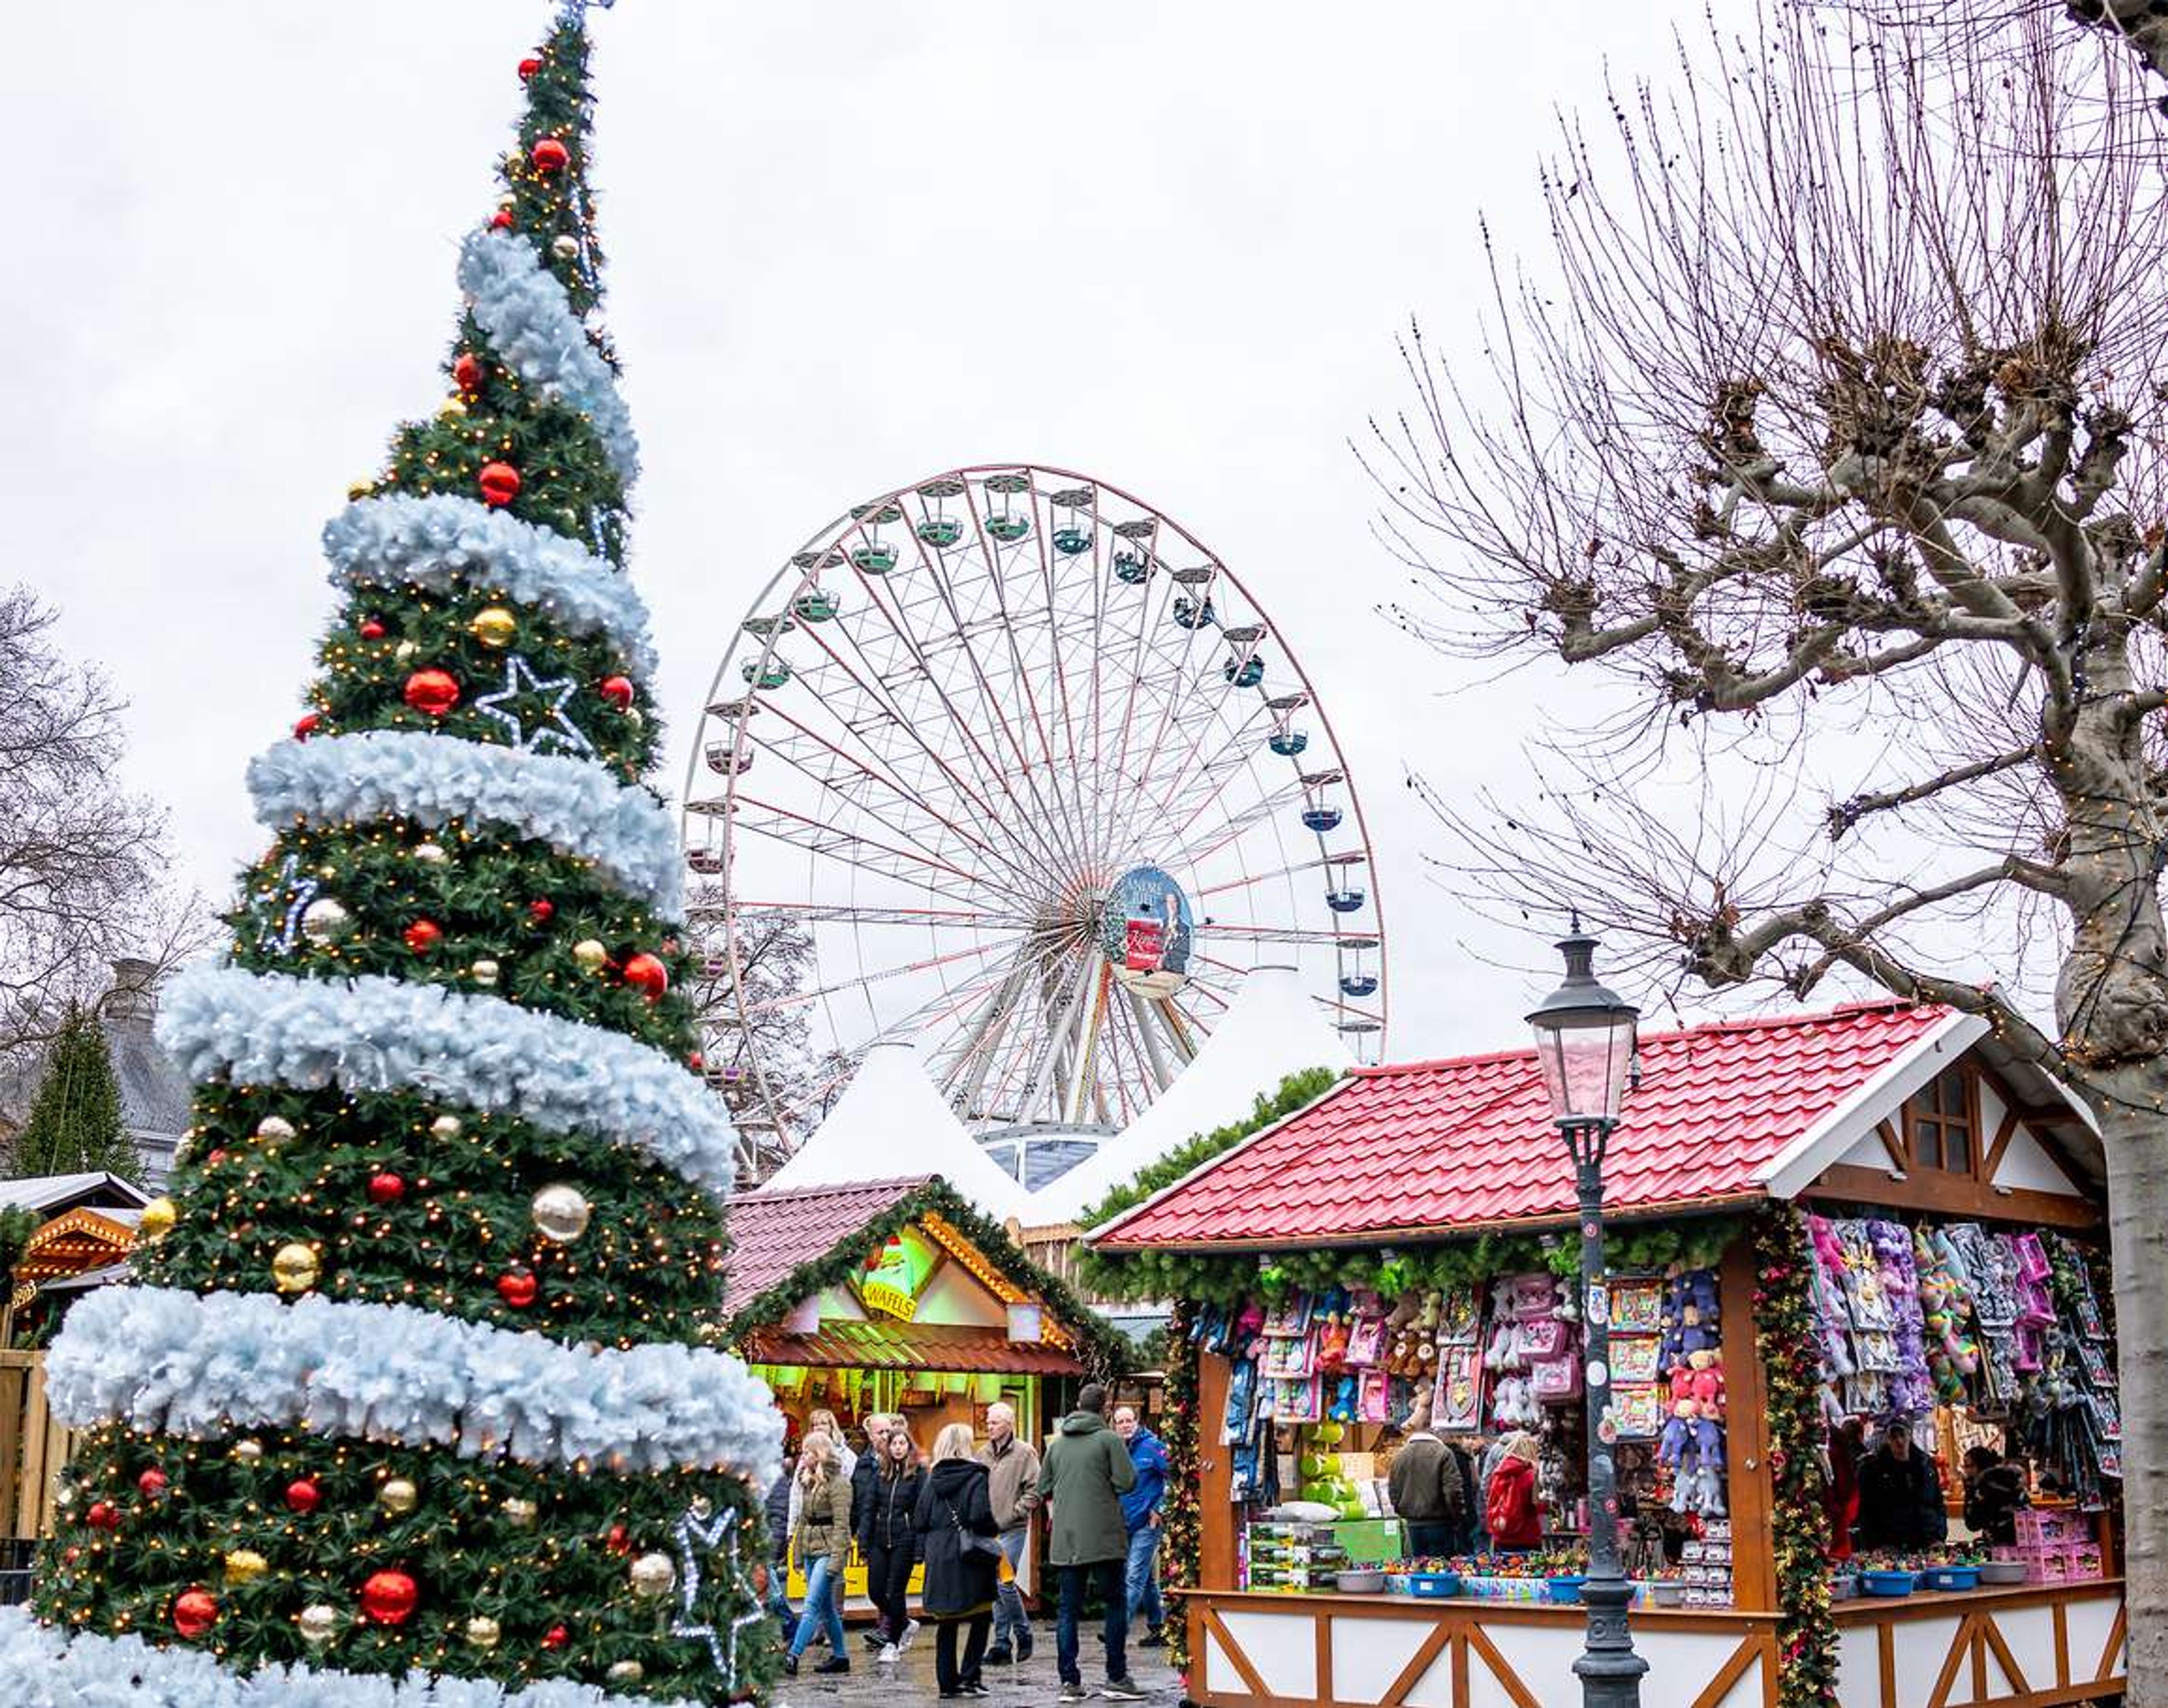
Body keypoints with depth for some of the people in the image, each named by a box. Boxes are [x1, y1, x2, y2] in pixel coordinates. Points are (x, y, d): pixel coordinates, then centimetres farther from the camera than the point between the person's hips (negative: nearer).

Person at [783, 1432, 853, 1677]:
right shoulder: (808, 1481, 15)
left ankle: (793, 1656, -17)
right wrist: (799, 1552, 16)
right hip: (810, 1550, 8)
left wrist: (836, 1559, -19)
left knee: (812, 1605, -12)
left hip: (828, 1551, -8)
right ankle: (840, 1655, 18)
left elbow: (841, 1525, -14)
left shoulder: (837, 1482, -10)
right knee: (826, 1607, 11)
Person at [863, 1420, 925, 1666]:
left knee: (896, 1592, -2)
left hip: (904, 1541, -5)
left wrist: (920, 1547, -13)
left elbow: (922, 1512, -7)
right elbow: (870, 1508, 10)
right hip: (880, 1539, 5)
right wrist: (864, 1540, 3)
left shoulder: (918, 1474, -4)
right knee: (875, 1591, 4)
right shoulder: (881, 1472, 8)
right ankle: (906, 1624, 27)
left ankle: (893, 1643, 12)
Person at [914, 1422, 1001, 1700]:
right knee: (981, 1619, 8)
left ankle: (947, 1682, 12)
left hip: (938, 1558, 5)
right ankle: (969, 1677, 0)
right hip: (969, 1557, -5)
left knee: (946, 1623, 11)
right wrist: (995, 1529, 1)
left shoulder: (932, 1479, 6)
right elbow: (982, 1517, -18)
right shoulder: (975, 1477, -9)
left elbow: (919, 1521, 5)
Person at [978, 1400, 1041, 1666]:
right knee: (995, 1586, 8)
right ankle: (1003, 1642, 14)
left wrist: (1016, 1511, -13)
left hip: (1012, 1529, -6)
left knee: (1004, 1582, -12)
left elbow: (1035, 1490, -9)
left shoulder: (1024, 1453, -5)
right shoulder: (983, 1454, 12)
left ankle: (1023, 1632, 7)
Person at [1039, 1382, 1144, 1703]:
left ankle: (1069, 1682, 6)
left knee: (1068, 1610, 8)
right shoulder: (1109, 1439, -5)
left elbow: (1043, 1487, 16)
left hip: (1065, 1539, 5)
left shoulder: (1057, 1443, 11)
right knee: (1116, 1604, 6)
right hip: (1103, 1537, -5)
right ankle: (1117, 1679, 3)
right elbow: (1128, 1481, -10)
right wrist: (1107, 1485, 9)